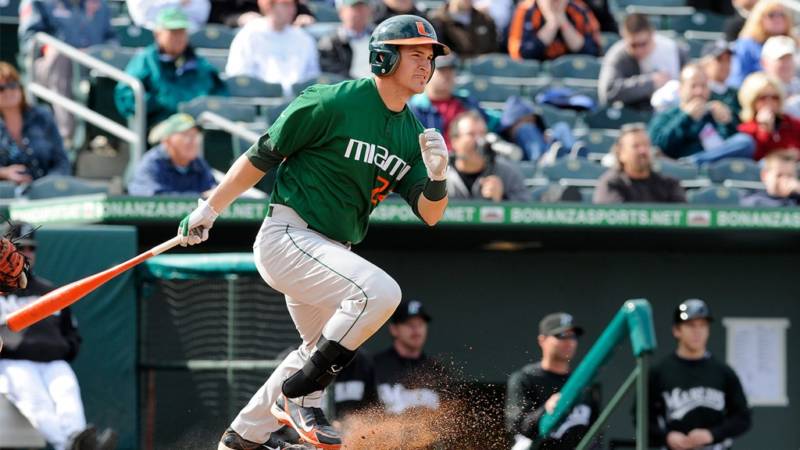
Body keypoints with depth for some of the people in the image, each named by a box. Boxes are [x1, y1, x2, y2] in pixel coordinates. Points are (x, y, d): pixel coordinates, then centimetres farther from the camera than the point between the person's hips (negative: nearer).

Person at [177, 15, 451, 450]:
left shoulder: (411, 134, 7)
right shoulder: (333, 103, -14)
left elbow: (429, 214, 3)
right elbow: (262, 155, -7)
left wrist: (437, 174, -19)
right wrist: (209, 210, -2)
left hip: (331, 250, 9)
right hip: (287, 237, -9)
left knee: (322, 351, 23)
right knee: (379, 292, -28)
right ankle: (297, 398, -15)